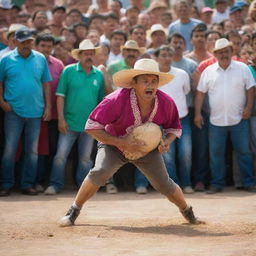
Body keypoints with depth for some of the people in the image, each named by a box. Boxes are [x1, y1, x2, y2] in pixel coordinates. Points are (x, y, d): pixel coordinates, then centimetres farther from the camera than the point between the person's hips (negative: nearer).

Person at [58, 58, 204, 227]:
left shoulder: (166, 103, -21)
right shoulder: (117, 100, -33)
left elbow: (175, 128, -1)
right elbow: (92, 126, -28)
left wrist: (167, 141, -24)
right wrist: (120, 142, -35)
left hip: (147, 148, 3)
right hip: (114, 144, -3)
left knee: (165, 185, 1)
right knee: (100, 172, -28)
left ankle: (188, 212, 31)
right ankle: (74, 210, -9)